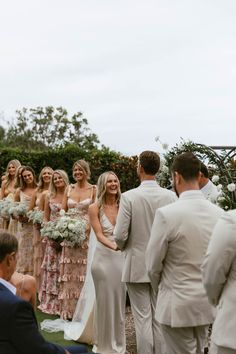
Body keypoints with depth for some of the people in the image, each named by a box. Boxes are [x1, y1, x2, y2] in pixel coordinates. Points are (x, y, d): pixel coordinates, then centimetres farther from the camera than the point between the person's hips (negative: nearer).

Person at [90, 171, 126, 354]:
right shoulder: (95, 208, -3)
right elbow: (99, 235, -11)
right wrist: (113, 246, -29)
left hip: (122, 257, 3)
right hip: (104, 257, -3)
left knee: (120, 301, 10)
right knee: (105, 301, 5)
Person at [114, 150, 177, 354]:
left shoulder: (129, 196, -14)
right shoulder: (171, 196, -7)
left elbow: (120, 236, -13)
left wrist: (124, 247, 9)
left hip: (137, 266, -2)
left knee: (143, 318, 6)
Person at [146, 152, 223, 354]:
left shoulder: (167, 214, -19)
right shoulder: (220, 214, -5)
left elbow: (153, 265, -10)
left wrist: (160, 290, 10)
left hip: (178, 306, -5)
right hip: (207, 303, 5)